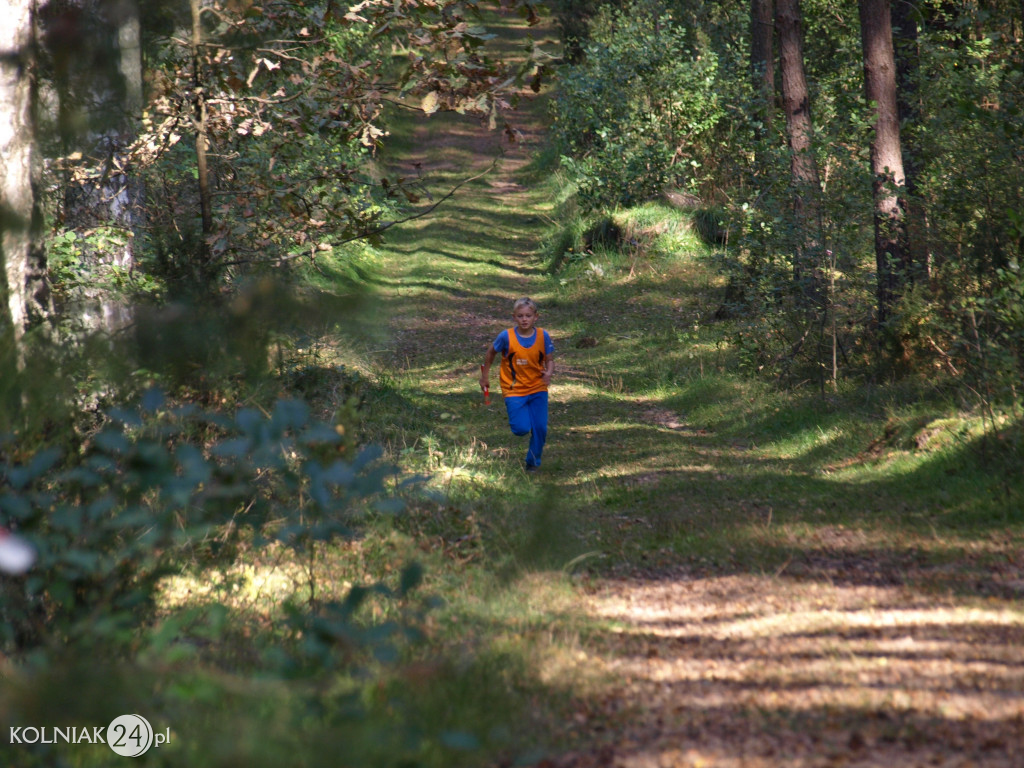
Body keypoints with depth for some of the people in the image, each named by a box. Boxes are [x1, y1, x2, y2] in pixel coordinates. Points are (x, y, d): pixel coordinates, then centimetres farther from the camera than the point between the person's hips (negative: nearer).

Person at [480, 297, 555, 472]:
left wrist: (548, 373, -21)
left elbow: (549, 360, 1)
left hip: (538, 389, 2)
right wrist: (485, 376, 11)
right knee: (521, 429, -13)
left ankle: (533, 462, 18)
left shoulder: (543, 336, -8)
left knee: (540, 428, -6)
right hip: (514, 390, -2)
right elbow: (491, 353, 5)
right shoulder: (506, 337, -13)